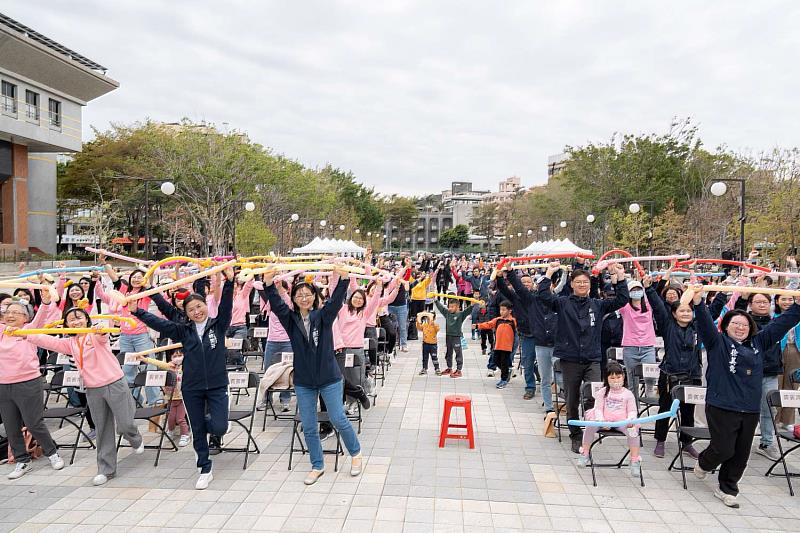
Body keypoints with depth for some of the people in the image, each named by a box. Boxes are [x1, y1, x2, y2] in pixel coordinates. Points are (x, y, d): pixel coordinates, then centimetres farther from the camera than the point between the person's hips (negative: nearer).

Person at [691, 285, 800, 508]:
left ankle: (726, 488, 27)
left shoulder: (757, 343, 14)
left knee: (741, 454, 10)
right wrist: (698, 301, -33)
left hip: (750, 410, 5)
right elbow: (705, 322, -17)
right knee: (724, 450, -5)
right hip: (722, 407, -5)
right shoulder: (717, 342, -1)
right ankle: (703, 463, 28)